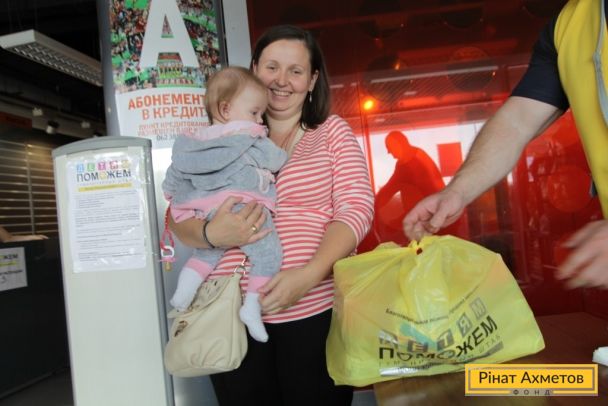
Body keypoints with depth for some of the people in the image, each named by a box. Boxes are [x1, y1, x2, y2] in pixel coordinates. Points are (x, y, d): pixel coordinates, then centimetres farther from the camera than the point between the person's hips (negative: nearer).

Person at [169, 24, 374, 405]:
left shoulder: (332, 131, 4)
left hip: (319, 311, -1)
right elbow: (180, 216, 5)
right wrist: (212, 234, -19)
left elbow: (356, 209, -5)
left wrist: (309, 274, -20)